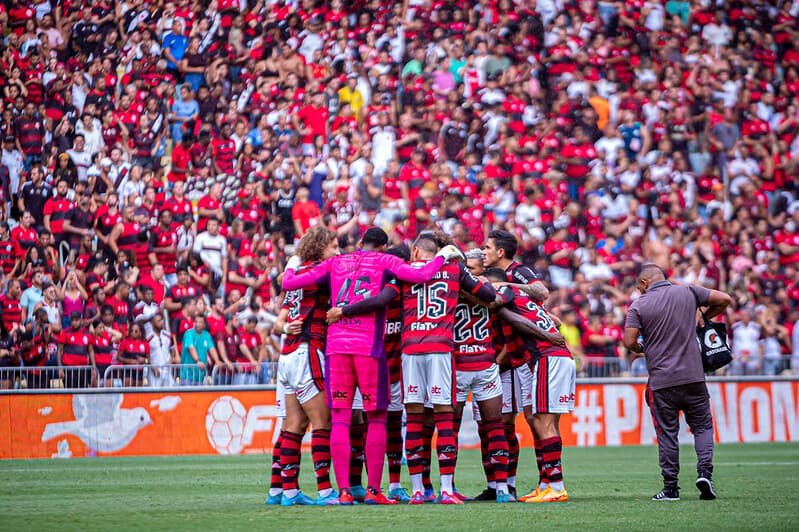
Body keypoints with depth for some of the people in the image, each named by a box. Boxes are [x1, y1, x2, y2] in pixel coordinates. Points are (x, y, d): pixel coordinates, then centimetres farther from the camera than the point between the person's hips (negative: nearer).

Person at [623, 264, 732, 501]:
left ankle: (670, 488, 6)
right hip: (693, 376, 1)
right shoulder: (687, 292, 4)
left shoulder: (639, 306, -2)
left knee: (667, 433, 6)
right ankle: (704, 472, -7)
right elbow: (724, 299, 7)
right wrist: (703, 318, 21)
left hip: (661, 381, -1)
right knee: (702, 426, 13)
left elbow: (629, 342, -9)